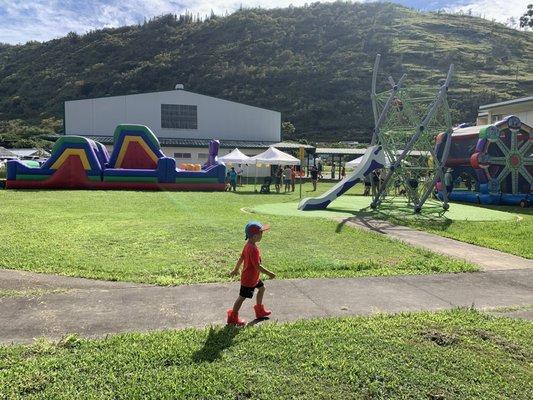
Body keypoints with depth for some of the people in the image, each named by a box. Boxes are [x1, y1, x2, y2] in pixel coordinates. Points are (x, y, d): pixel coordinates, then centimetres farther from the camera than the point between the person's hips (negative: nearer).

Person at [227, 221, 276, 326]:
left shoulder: (248, 245, -1)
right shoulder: (254, 249, -31)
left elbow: (241, 257, 10)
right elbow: (257, 266, -30)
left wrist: (236, 269, 21)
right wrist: (269, 274, -19)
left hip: (253, 277, 10)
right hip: (249, 279, -10)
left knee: (261, 288, 23)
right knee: (242, 297, 4)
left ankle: (259, 310, 38)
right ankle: (233, 318, 20)